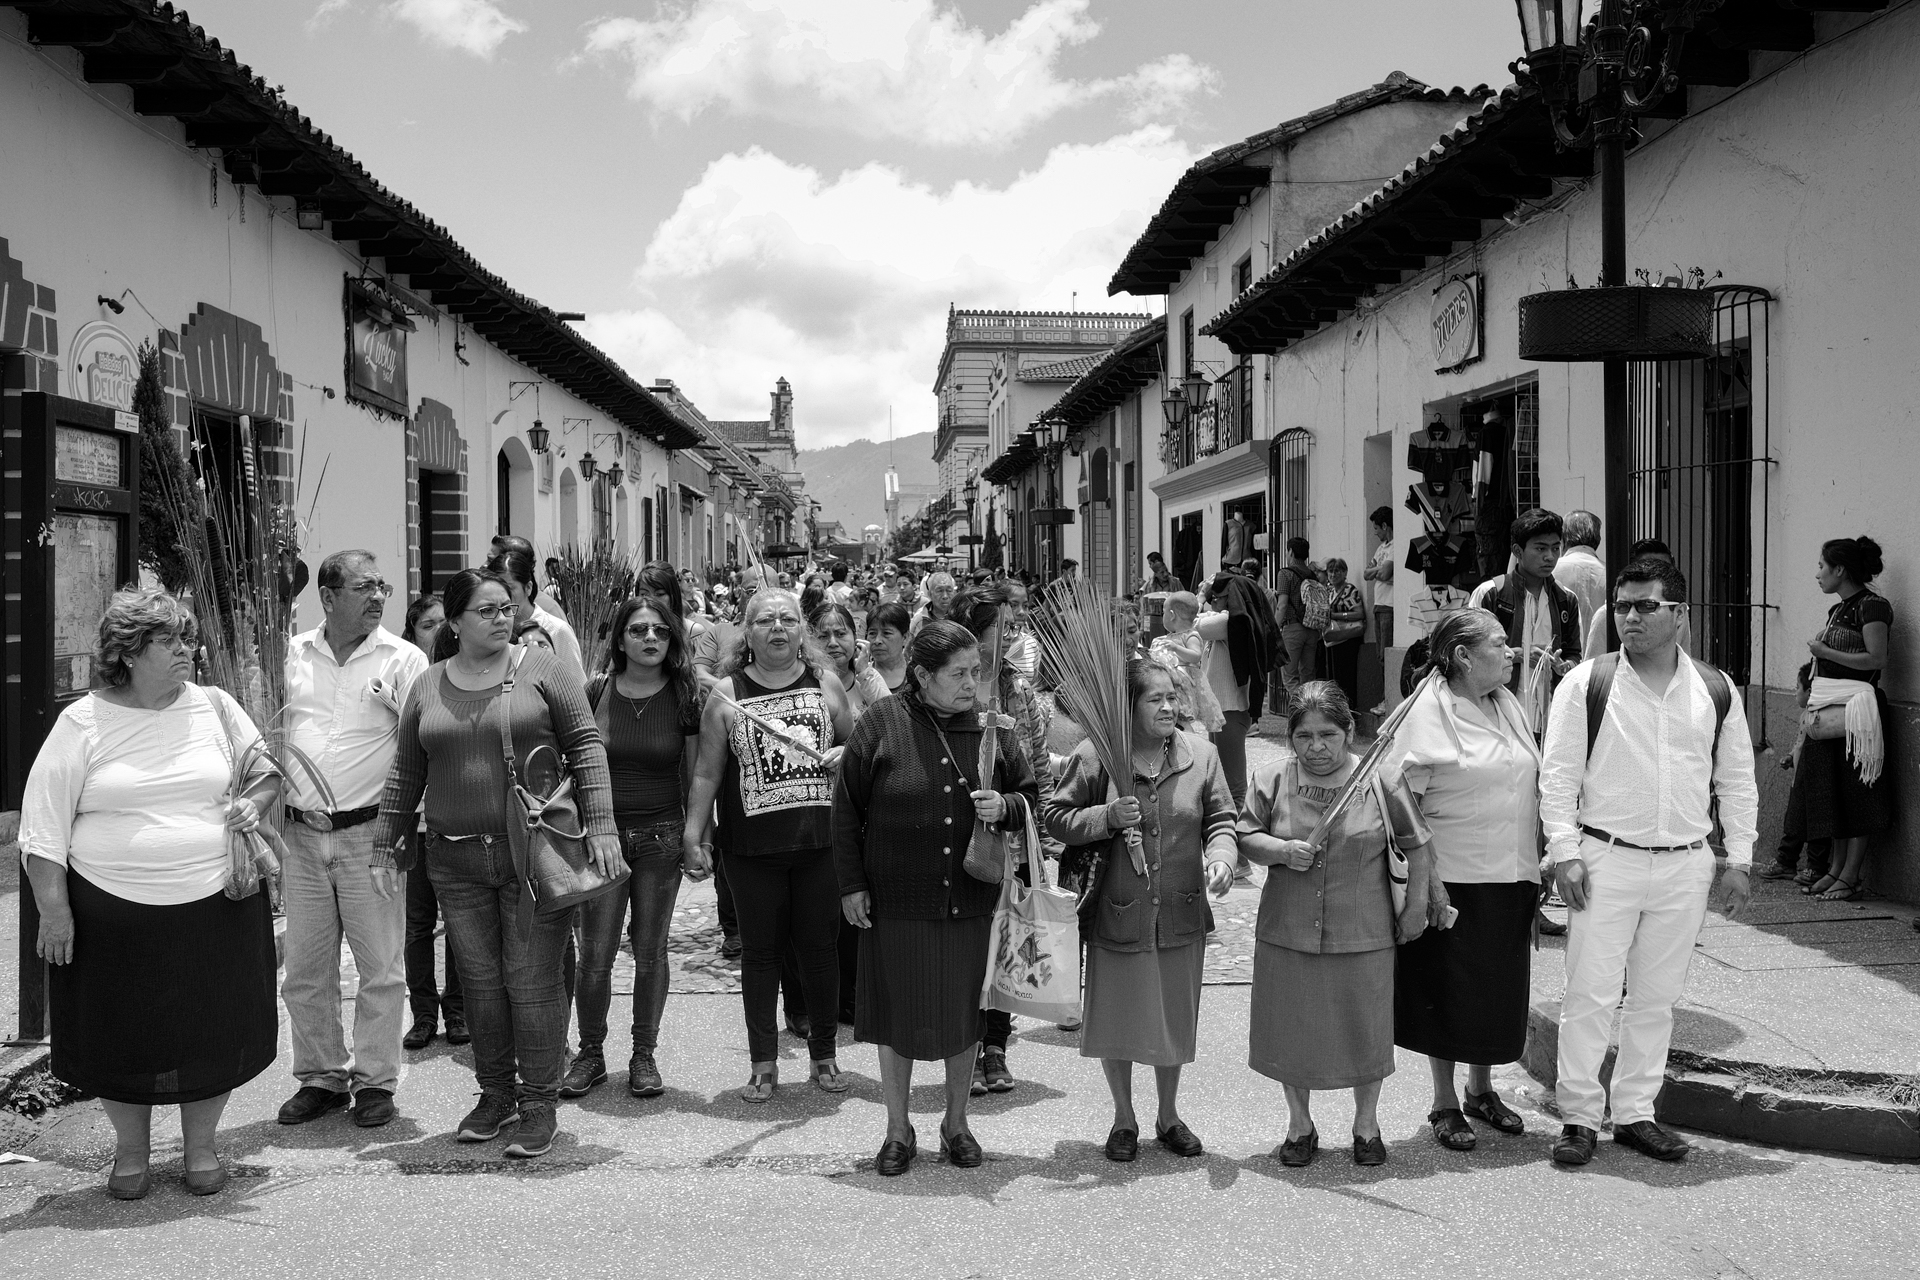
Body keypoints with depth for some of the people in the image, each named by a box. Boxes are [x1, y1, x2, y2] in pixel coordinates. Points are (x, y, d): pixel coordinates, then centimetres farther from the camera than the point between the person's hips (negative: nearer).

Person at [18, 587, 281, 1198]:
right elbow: (43, 827, -2)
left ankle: (201, 1147, 29)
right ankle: (131, 1151, 31)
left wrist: (254, 801, -6)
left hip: (216, 908, 2)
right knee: (122, 1038, 9)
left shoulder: (216, 707, 5)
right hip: (113, 915, -2)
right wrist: (54, 909, -8)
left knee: (213, 1033, 9)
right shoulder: (82, 724, -3)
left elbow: (266, 774, 17)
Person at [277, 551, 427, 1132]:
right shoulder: (291, 655, 7)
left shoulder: (403, 659, -2)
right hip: (301, 834, 3)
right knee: (304, 970, 10)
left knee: (381, 968, 1)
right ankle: (320, 1077, 24)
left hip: (370, 832, -3)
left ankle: (375, 1082, 14)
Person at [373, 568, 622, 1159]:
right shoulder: (427, 686, 9)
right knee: (480, 982, 8)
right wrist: (387, 839, 14)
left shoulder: (542, 670, -1)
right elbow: (407, 772, 15)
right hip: (456, 860, 3)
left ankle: (539, 1105, 10)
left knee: (532, 981, -2)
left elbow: (585, 748, -3)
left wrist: (600, 825, -11)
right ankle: (495, 1094, 24)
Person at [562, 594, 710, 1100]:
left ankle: (644, 1055, 20)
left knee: (650, 951, 6)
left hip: (661, 836, 0)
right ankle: (590, 1053, 17)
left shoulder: (685, 696, 0)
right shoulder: (595, 692, -1)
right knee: (595, 954, -1)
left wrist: (697, 841, -2)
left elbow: (696, 776, 4)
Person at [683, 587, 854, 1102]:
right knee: (760, 951, 7)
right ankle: (763, 1063, 17)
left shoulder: (825, 683, 5)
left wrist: (845, 757, -5)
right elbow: (707, 772, 4)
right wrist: (693, 834, -1)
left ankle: (824, 1053, 23)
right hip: (752, 846, -1)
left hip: (819, 841, 1)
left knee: (818, 947, 7)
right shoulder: (727, 693, 2)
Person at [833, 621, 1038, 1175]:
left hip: (970, 900, 2)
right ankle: (899, 1130, 25)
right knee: (898, 1013, 7)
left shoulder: (991, 729, 0)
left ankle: (956, 1123, 31)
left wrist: (1004, 807, -11)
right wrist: (851, 884, -4)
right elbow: (846, 810, -3)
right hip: (897, 901, -2)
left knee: (964, 1013, 11)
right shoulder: (882, 725, -9)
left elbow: (1031, 797, 11)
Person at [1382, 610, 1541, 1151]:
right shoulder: (1430, 712, -12)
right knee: (1449, 992, 5)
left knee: (1500, 988, 15)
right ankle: (1444, 1104, 20)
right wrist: (1428, 879, -19)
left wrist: (1540, 863, 11)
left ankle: (1481, 1090, 33)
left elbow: (1533, 786, 16)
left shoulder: (1508, 705, 9)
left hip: (1512, 879, 6)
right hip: (1455, 880, -6)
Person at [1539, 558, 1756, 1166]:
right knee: (1590, 994, -2)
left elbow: (1736, 781, 12)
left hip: (1685, 865, 3)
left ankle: (1635, 1112, 22)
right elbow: (1558, 775, -3)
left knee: (1657, 998, 10)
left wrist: (1739, 858, 7)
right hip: (1606, 859, -3)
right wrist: (1565, 852, -9)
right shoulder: (1586, 683, -3)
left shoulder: (1716, 691, 6)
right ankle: (1579, 1117, 8)